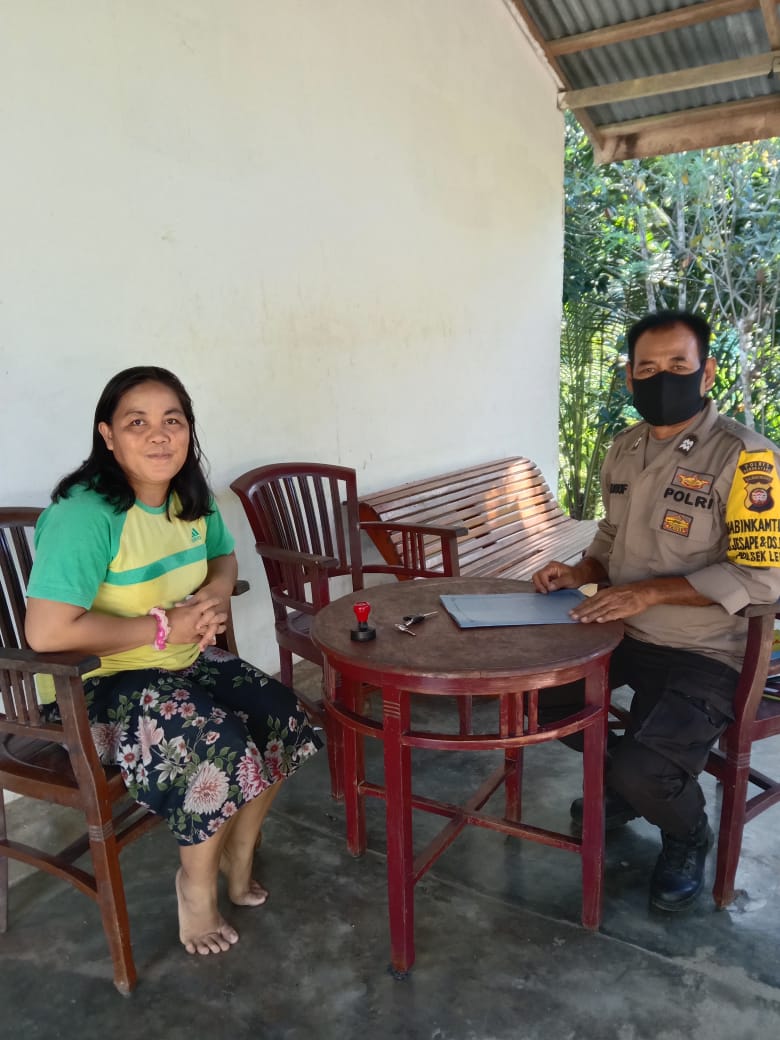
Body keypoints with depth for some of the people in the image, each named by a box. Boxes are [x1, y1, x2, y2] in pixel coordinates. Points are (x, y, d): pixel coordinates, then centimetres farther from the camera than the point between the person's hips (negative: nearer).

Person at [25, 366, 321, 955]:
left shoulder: (192, 498, 0)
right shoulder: (86, 513, -25)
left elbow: (224, 556, 18)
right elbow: (46, 632, -33)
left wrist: (216, 595, -7)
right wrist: (163, 627, -25)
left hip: (184, 661, 8)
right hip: (98, 686, -7)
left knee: (281, 712, -7)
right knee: (220, 742, -25)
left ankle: (238, 856, 18)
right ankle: (197, 880, 6)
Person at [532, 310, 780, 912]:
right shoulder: (625, 449, 5)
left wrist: (650, 591, -25)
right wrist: (584, 573, -3)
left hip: (705, 656, -7)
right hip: (621, 634, 7)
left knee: (641, 769, -25)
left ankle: (687, 838, 15)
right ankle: (623, 786, 24)